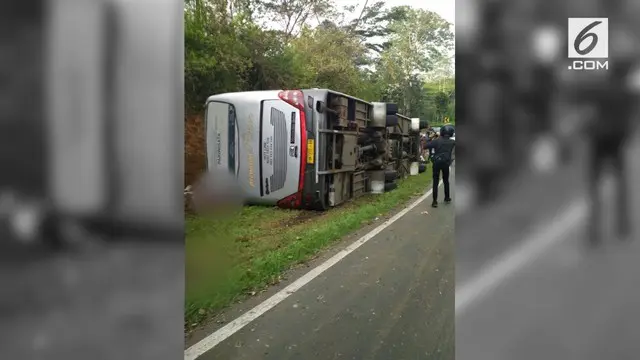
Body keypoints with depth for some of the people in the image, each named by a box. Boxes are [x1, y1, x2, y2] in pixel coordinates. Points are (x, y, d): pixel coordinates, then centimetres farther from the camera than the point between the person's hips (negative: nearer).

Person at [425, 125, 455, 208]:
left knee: (435, 182, 0)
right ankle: (447, 198, 32)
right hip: (446, 163, 3)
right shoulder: (452, 142, 0)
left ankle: (435, 201, -5)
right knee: (446, 181, 21)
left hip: (437, 163, -2)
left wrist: (431, 140, 2)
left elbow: (426, 146, -14)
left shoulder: (437, 140, -11)